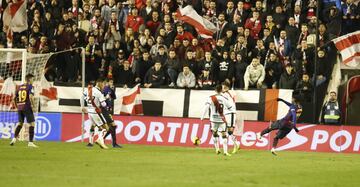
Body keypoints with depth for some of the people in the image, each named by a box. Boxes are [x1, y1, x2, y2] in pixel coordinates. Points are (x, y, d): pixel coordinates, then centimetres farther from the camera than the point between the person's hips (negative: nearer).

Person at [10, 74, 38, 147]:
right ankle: (30, 142, -8)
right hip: (27, 108, -6)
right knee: (32, 123, -1)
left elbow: (15, 98, 14)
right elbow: (31, 97, -21)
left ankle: (14, 138, 11)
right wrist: (33, 104, -8)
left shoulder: (20, 87, 13)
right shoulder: (30, 87, -6)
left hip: (20, 108, 6)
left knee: (20, 123, 22)